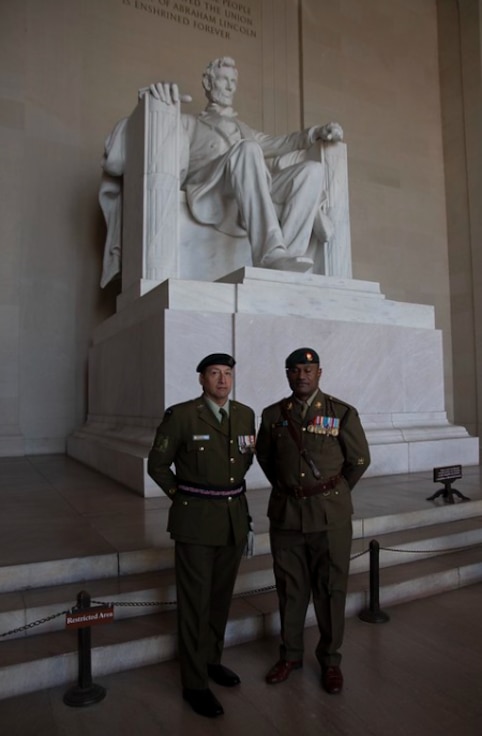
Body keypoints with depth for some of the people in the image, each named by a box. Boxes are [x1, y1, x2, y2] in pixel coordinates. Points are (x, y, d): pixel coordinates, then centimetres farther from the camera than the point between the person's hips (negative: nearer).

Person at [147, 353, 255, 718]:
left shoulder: (245, 414, 2)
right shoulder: (180, 415, -12)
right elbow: (157, 464, -2)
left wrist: (231, 490, 12)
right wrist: (182, 496, -1)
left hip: (235, 517, 5)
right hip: (195, 519, -5)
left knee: (222, 596, 18)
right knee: (195, 601, 5)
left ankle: (211, 659, 39)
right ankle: (195, 682, 23)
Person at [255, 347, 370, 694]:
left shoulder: (343, 413, -5)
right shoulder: (273, 414, 1)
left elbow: (359, 460, 3)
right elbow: (264, 457, 15)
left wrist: (333, 494, 9)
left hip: (330, 515, -1)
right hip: (285, 513, 2)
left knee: (331, 588, 10)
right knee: (290, 588, 13)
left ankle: (330, 659, 29)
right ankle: (290, 655, 32)